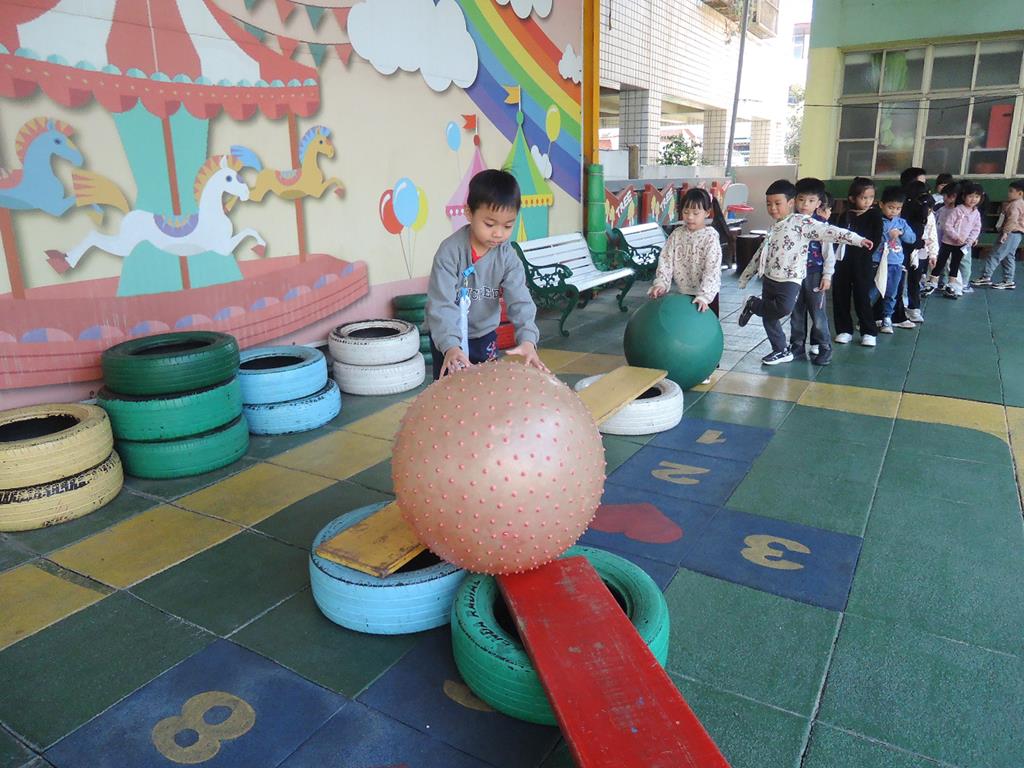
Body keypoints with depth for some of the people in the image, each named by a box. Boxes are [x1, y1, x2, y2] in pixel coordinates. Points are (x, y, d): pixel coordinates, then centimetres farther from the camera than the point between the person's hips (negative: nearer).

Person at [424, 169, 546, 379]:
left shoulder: (508, 256, -13)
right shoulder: (450, 251, -24)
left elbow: (520, 300, -21)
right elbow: (441, 304, -29)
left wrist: (528, 339, -38)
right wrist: (450, 346, -43)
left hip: (485, 334, 4)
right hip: (448, 336, -4)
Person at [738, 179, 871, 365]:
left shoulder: (801, 222, -7)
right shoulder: (774, 228, 14)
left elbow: (828, 231, -16)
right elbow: (761, 252, 23)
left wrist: (857, 239, -25)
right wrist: (746, 276, 26)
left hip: (790, 279, -6)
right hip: (769, 278, 6)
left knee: (784, 308, -30)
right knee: (769, 316, 6)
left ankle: (753, 305, -3)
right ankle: (781, 351, 21)